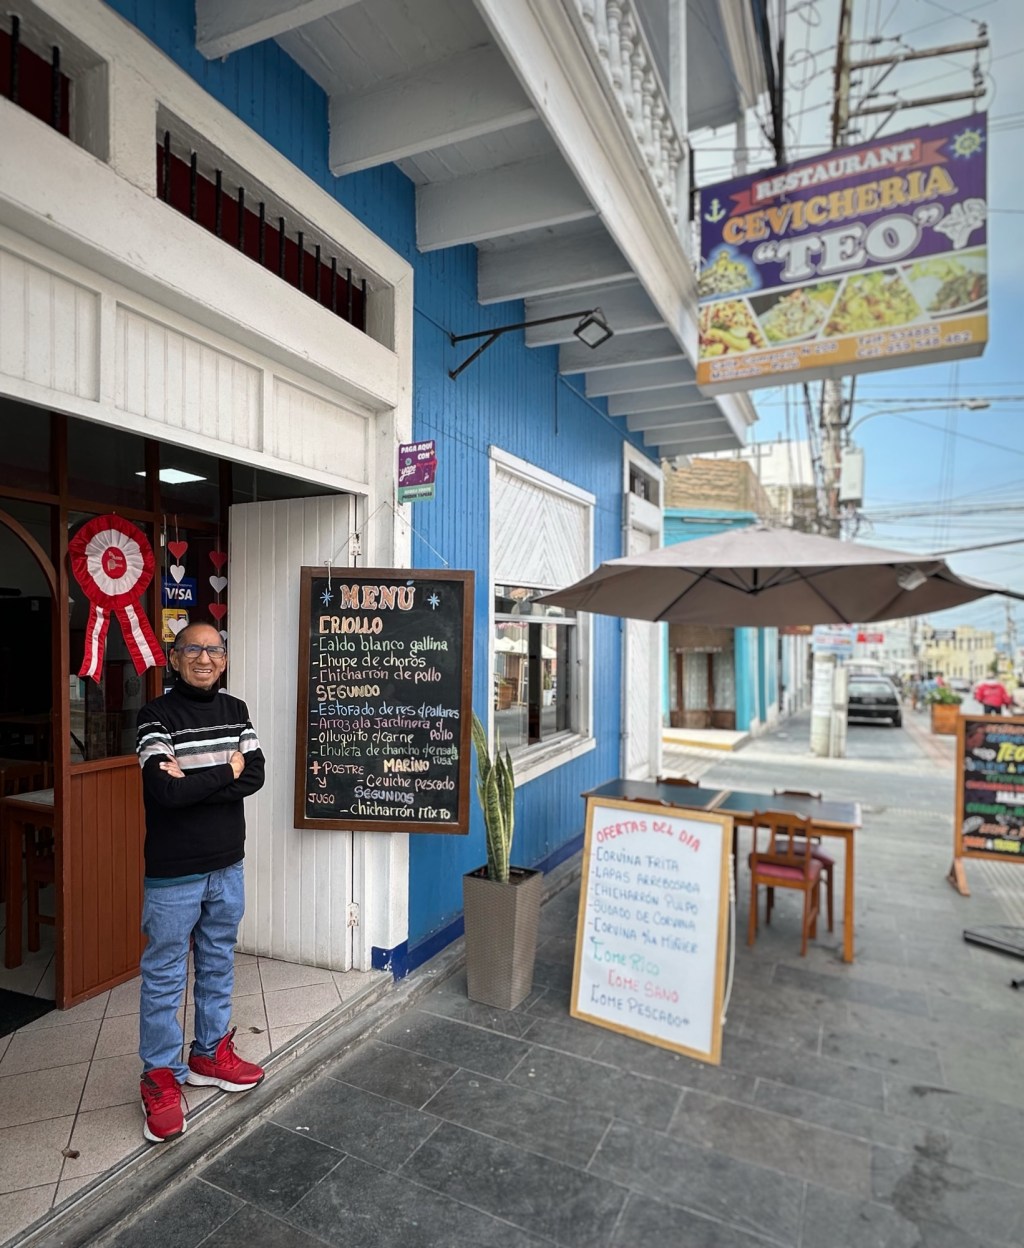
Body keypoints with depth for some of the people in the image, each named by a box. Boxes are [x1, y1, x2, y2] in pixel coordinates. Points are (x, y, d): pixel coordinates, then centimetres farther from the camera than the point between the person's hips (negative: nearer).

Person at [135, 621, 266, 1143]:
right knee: (164, 977, 9)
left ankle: (210, 1054, 37)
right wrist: (225, 773, -15)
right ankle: (161, 1077, 27)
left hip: (227, 866, 5)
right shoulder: (157, 714, -13)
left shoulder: (236, 710, 2)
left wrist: (193, 781, -19)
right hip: (173, 873, -5)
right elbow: (165, 791, -24)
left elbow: (255, 776, -8)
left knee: (218, 967, 19)